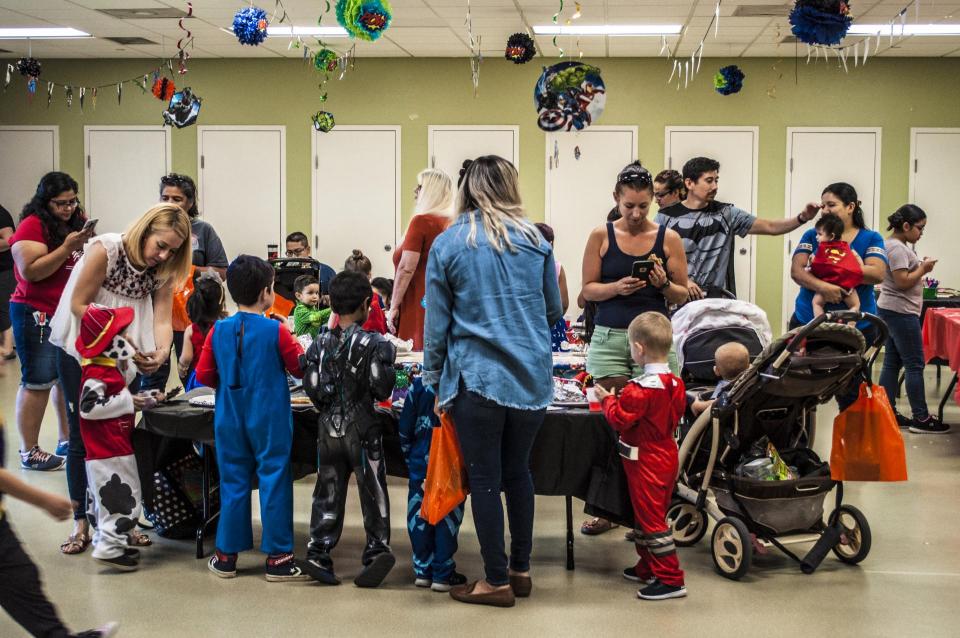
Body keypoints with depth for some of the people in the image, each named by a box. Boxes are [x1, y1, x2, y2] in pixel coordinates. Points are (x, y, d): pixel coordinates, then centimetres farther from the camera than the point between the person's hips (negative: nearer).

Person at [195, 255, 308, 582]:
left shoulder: (218, 330, -2)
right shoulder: (277, 331, -11)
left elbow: (203, 375, 2)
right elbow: (301, 369, -2)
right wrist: (292, 344, 14)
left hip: (230, 420, 4)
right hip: (270, 420, -3)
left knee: (233, 484, 11)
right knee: (274, 483, 3)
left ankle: (227, 556, 18)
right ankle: (278, 558, 7)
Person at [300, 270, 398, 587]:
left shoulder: (320, 344, 1)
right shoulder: (374, 344, -9)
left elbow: (311, 387, 0)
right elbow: (381, 389, -13)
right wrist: (389, 362, 4)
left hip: (329, 427, 3)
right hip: (363, 429, -3)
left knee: (327, 493, 9)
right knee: (372, 492, 4)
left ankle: (318, 552, 6)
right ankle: (377, 549, -4)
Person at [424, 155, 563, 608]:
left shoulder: (447, 243, -2)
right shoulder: (534, 239, 4)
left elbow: (436, 322, 0)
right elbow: (554, 310, 13)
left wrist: (435, 381, 8)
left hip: (477, 378, -3)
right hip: (533, 376, 3)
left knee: (485, 478, 5)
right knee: (517, 470, 16)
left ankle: (497, 581, 11)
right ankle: (521, 570, 24)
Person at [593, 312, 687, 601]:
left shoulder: (641, 389, -24)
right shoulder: (675, 382, 3)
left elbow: (619, 419, -18)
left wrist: (608, 399, 0)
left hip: (645, 461, -9)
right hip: (667, 455, 9)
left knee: (651, 519, -3)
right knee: (652, 515, 19)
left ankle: (671, 579, -2)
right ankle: (647, 568, 29)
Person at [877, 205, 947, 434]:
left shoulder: (896, 245, 15)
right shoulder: (897, 248, -16)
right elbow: (903, 282, -21)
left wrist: (920, 267, 8)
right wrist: (923, 269, -10)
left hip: (891, 311, 11)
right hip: (901, 312, -11)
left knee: (892, 363, 11)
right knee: (915, 365, -5)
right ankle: (921, 418, -1)